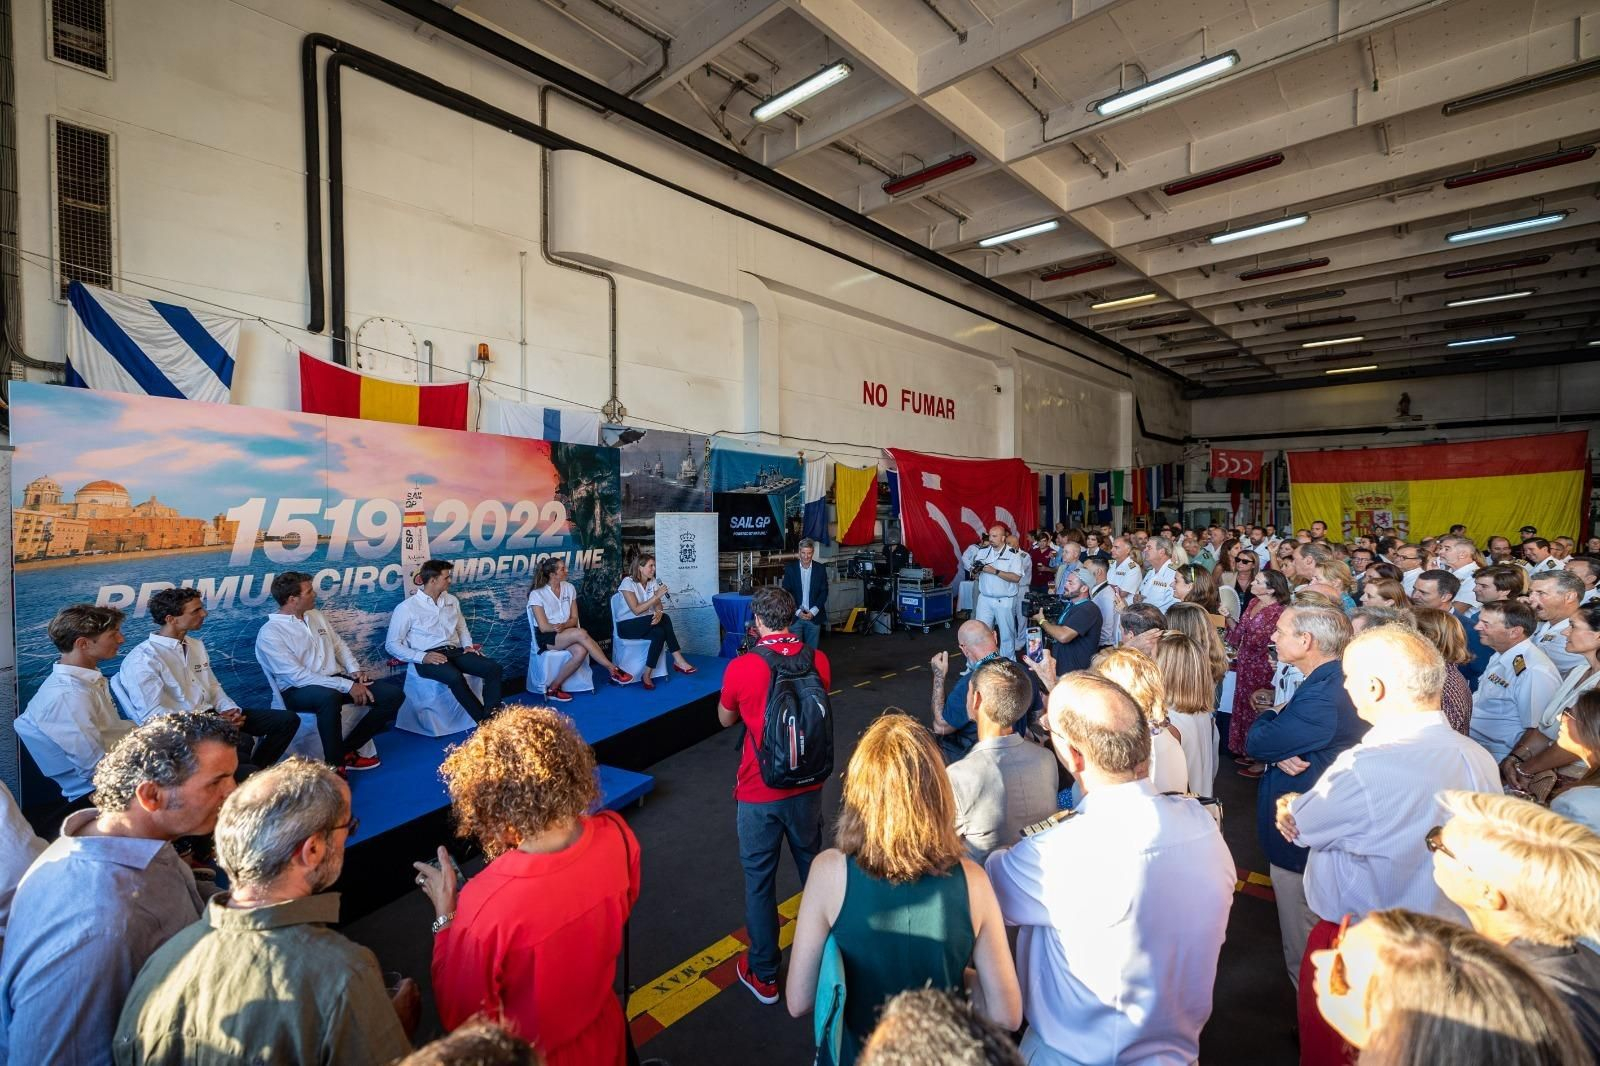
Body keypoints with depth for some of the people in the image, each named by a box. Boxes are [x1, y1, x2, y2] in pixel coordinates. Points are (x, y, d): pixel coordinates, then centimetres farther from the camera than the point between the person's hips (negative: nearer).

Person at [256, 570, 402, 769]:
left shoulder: (316, 615, 11)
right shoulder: (269, 634, -11)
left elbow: (340, 645, 18)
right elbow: (298, 675, -19)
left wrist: (355, 670, -2)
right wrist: (347, 686, -23)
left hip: (335, 679, 7)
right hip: (299, 690, -7)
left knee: (394, 693, -12)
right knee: (329, 696, -43)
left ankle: (347, 750, -2)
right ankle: (335, 766, -25)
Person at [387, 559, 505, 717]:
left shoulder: (452, 600, 16)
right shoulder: (407, 607, -1)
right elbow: (392, 644, -2)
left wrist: (468, 645, 6)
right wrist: (422, 657, -16)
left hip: (455, 651, 6)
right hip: (429, 657, -5)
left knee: (493, 668, -22)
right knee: (455, 677, -38)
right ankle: (484, 721, -28)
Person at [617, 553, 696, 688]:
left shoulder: (652, 581, 6)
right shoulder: (628, 582, -14)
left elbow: (658, 605, -2)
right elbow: (636, 610, -22)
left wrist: (659, 613, -26)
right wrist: (657, 595, -27)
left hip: (647, 624, 6)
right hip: (627, 626, -6)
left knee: (659, 633, -29)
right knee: (665, 619, -28)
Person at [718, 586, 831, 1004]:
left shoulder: (741, 668, -20)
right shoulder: (817, 660, -11)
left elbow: (726, 719, 0)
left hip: (759, 793, -3)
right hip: (807, 786, 4)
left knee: (759, 879, 15)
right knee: (813, 867, 24)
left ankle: (763, 975, 31)